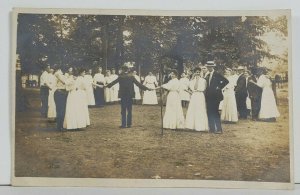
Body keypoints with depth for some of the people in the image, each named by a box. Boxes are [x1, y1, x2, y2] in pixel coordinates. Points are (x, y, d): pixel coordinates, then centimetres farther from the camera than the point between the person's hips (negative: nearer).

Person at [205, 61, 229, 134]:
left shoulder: (217, 75, -6)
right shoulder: (208, 76, 15)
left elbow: (226, 81, -12)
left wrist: (219, 87, -10)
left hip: (215, 96, -7)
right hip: (209, 96, 7)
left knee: (215, 112, -9)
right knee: (210, 112, 6)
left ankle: (219, 129, -6)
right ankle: (212, 128, 11)